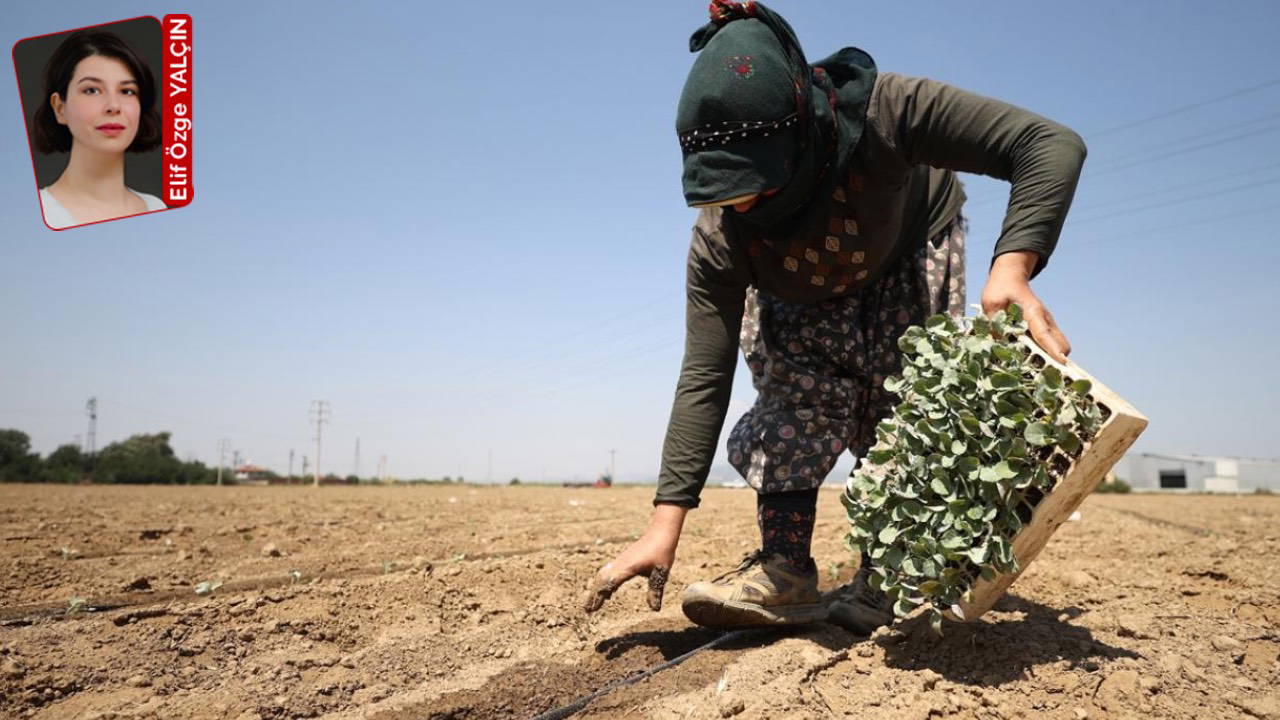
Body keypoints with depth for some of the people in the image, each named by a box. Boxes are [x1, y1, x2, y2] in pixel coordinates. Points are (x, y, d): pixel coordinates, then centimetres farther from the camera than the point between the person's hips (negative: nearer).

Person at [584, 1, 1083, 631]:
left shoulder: (877, 110, -43)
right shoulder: (718, 236, -34)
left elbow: (1052, 144, -41)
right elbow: (704, 375, -32)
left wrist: (1012, 269, -59)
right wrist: (666, 525, -35)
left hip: (911, 258, 0)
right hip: (801, 298, 1)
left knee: (903, 410, -11)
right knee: (797, 392, -22)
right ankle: (785, 570, -16)